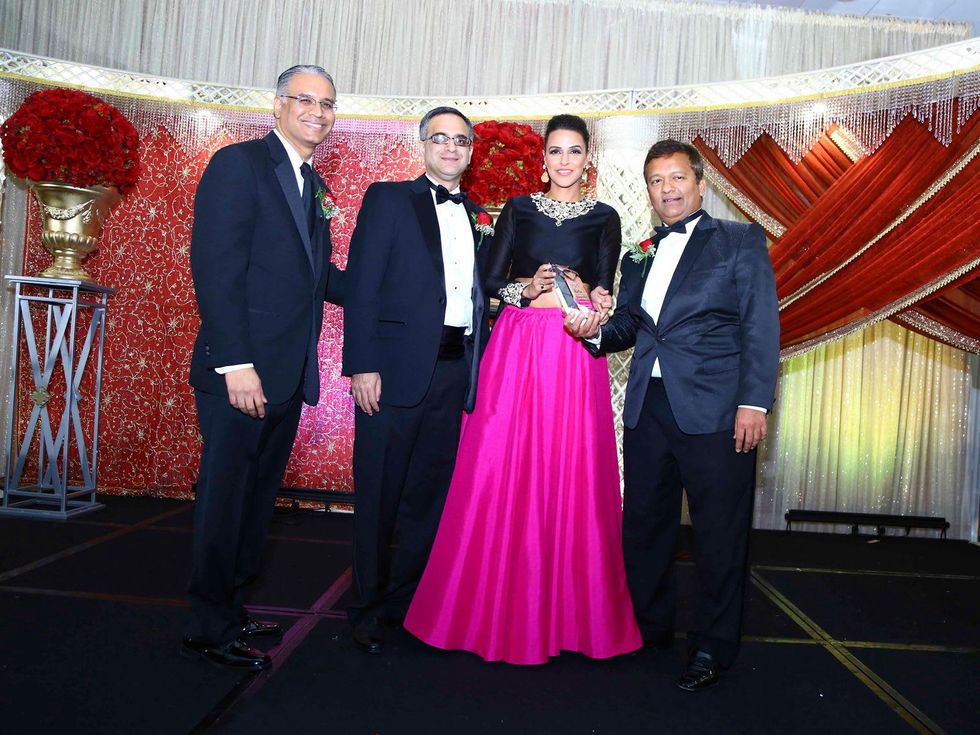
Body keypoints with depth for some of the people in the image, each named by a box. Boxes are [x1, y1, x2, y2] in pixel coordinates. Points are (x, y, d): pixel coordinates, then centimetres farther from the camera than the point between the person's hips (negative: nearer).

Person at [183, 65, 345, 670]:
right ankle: (210, 627, 17)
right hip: (241, 371, -8)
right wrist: (236, 363, -21)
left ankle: (231, 611, 31)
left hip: (289, 375, 8)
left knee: (259, 495, 16)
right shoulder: (239, 164, -7)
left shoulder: (315, 186, 17)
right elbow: (215, 268, -15)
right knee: (226, 498, 2)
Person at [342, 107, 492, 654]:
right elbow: (363, 286, -5)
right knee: (379, 493, 4)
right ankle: (370, 607, 19)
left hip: (456, 370, 4)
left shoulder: (480, 217, 17)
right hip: (397, 367, -4)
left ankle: (407, 599, 26)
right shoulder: (388, 199, 4)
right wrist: (362, 365, -13)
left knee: (431, 491, 10)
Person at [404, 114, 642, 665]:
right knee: (500, 473, -2)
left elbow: (603, 291, 1)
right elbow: (490, 280, 7)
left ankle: (565, 610, 13)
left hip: (575, 356, 0)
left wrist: (593, 313, -21)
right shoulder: (519, 210, 11)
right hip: (515, 348, 1)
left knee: (571, 476, -2)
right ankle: (499, 606, 13)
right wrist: (527, 289, -12)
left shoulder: (604, 218, 9)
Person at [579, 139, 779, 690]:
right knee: (644, 524, 13)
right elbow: (627, 326, 16)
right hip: (647, 409, 5)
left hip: (714, 411, -5)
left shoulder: (741, 241, 4)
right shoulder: (640, 259, 19)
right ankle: (648, 628, 30)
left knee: (720, 534, 2)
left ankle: (713, 649, 17)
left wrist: (754, 403, -13)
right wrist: (596, 331, -7)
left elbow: (761, 327, -4)